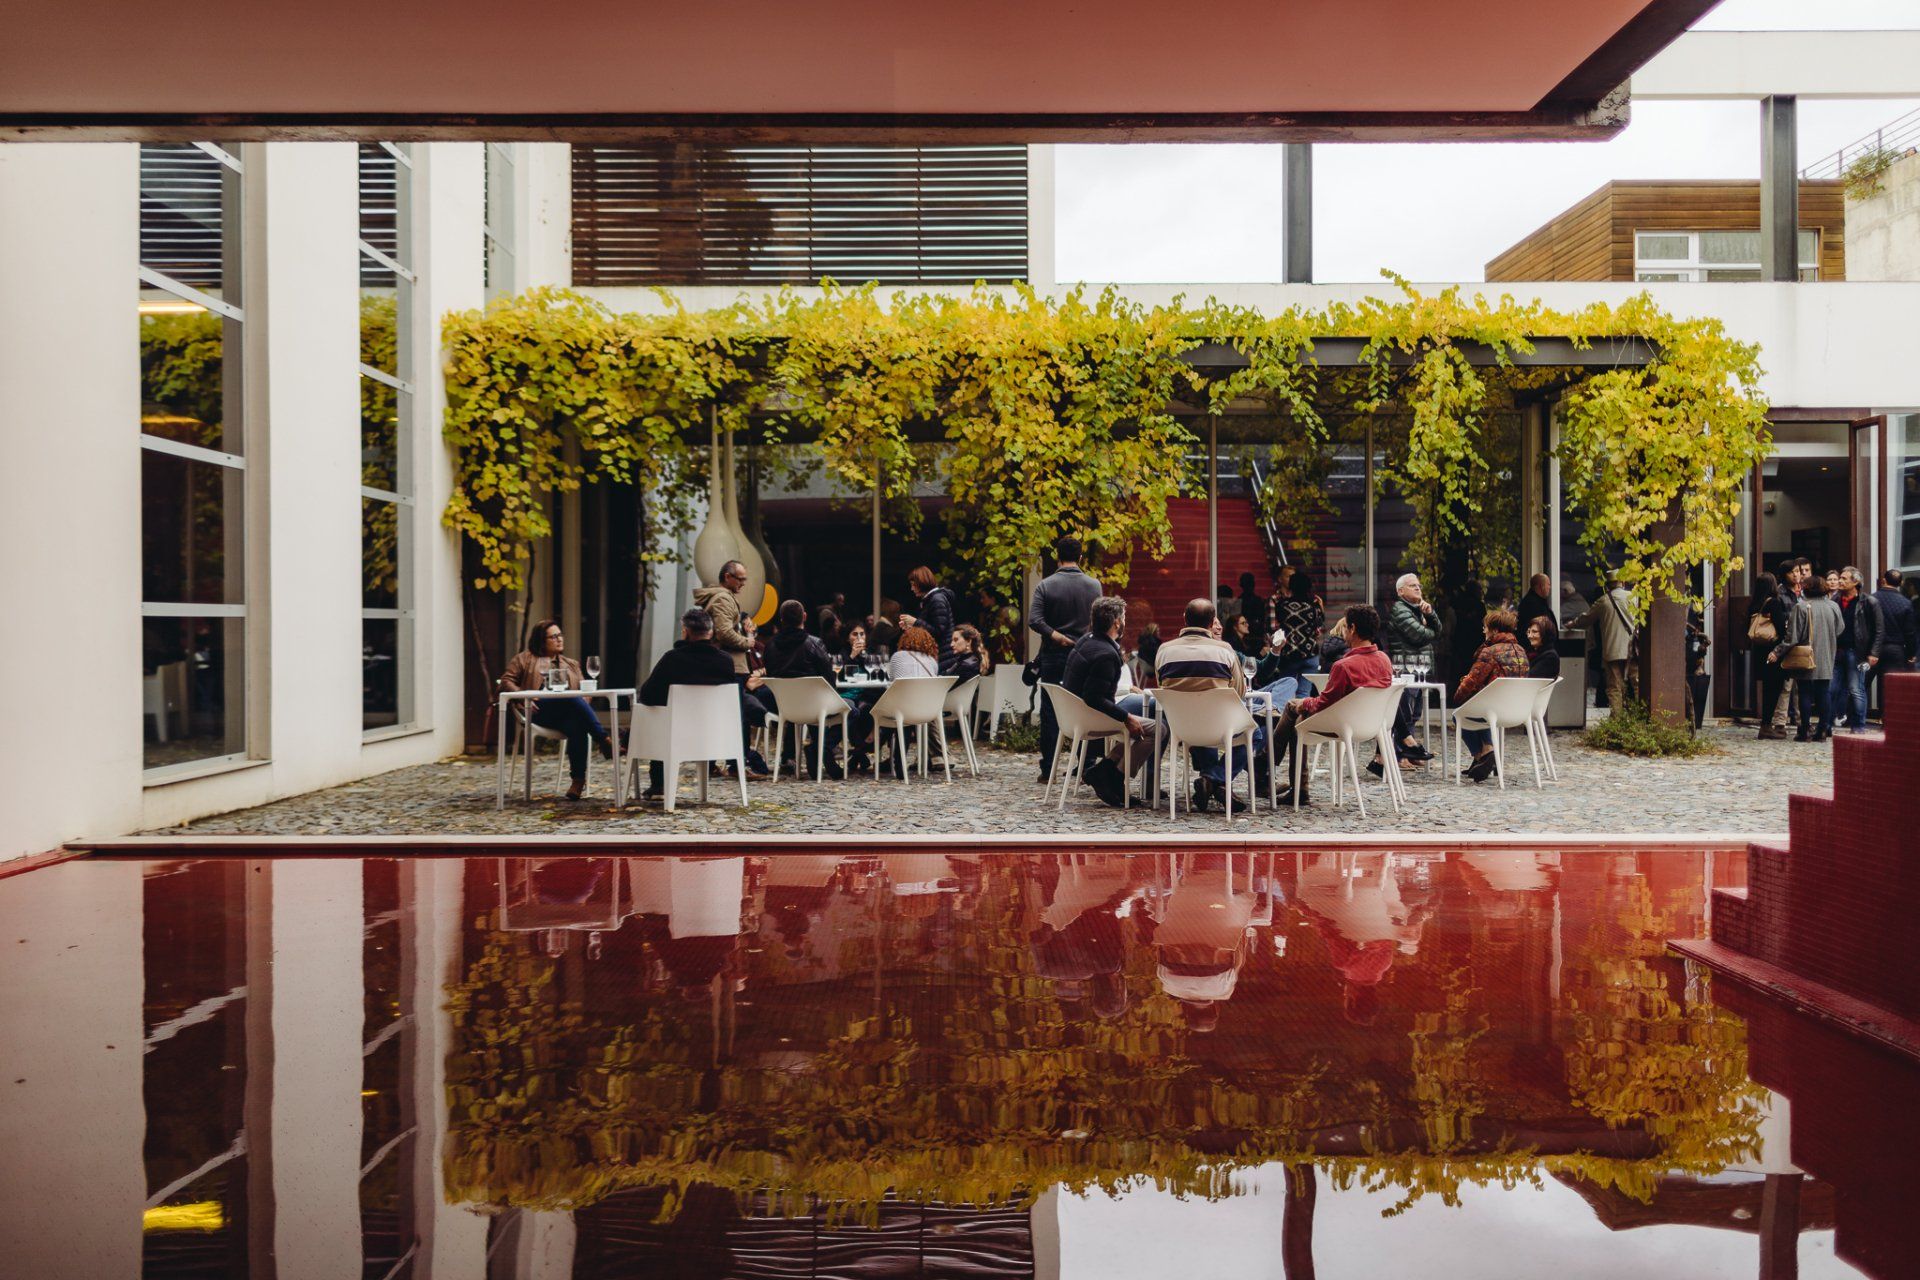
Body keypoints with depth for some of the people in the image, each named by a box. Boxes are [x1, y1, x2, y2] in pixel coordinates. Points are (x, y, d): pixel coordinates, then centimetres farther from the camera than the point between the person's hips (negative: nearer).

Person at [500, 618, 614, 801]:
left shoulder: (571, 665, 31)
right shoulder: (525, 659, 21)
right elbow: (506, 680, 11)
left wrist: (585, 697, -3)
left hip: (568, 714, 3)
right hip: (539, 711, -3)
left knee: (578, 726, -37)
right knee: (572, 699, -36)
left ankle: (578, 779, -39)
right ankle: (603, 739, -40)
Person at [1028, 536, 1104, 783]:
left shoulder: (1046, 585, -6)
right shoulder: (1094, 585, 0)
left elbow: (1034, 621, -15)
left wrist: (1056, 636, -9)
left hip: (1053, 655, -1)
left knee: (1050, 713, 4)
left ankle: (1048, 770, 5)